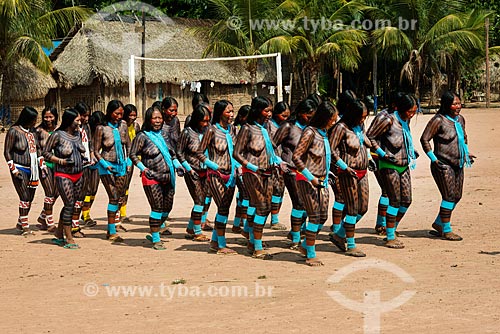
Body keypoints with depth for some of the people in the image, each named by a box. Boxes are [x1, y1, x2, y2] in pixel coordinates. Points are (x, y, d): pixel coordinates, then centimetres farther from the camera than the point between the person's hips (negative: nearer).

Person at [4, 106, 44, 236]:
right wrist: (14, 170, -12)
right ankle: (25, 226, -5)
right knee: (25, 197, -11)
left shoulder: (32, 131, 11)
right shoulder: (14, 131, -8)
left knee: (30, 198, 6)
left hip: (32, 169, 6)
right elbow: (7, 152, -7)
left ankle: (20, 224, 18)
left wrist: (42, 165, 15)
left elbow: (37, 149, 22)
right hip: (20, 169, -6)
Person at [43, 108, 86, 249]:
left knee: (71, 205, 10)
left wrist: (85, 161, 6)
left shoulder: (77, 134, 9)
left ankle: (59, 235, 22)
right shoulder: (57, 135, -11)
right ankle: (69, 239, -4)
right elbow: (46, 153, -7)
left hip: (78, 175, 7)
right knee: (69, 205, -9)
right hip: (63, 175, -7)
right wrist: (61, 161, -17)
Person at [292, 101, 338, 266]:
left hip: (321, 180, 8)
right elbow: (296, 156, -18)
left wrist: (325, 179, 17)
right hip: (307, 180, -8)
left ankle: (306, 246, 25)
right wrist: (310, 177, -18)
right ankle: (310, 255, -2)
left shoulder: (324, 133, 12)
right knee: (315, 216, -9)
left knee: (323, 216, 7)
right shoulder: (310, 132, -13)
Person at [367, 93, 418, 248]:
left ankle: (392, 229, 23)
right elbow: (369, 137, -14)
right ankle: (390, 238, 4)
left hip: (404, 166, 8)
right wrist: (382, 153, -16)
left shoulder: (406, 120, 7)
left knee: (406, 200, 6)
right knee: (395, 200, -5)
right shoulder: (388, 121, -17)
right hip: (389, 166, -8)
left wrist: (411, 154, 14)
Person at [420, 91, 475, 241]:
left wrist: (467, 153, 17)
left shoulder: (460, 119, 10)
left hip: (458, 164, 8)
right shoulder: (439, 120, -13)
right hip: (443, 165, -8)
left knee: (457, 196, 10)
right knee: (449, 196, -9)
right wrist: (434, 159, -16)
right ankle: (446, 230, 2)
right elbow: (424, 139, -13)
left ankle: (438, 223, 27)